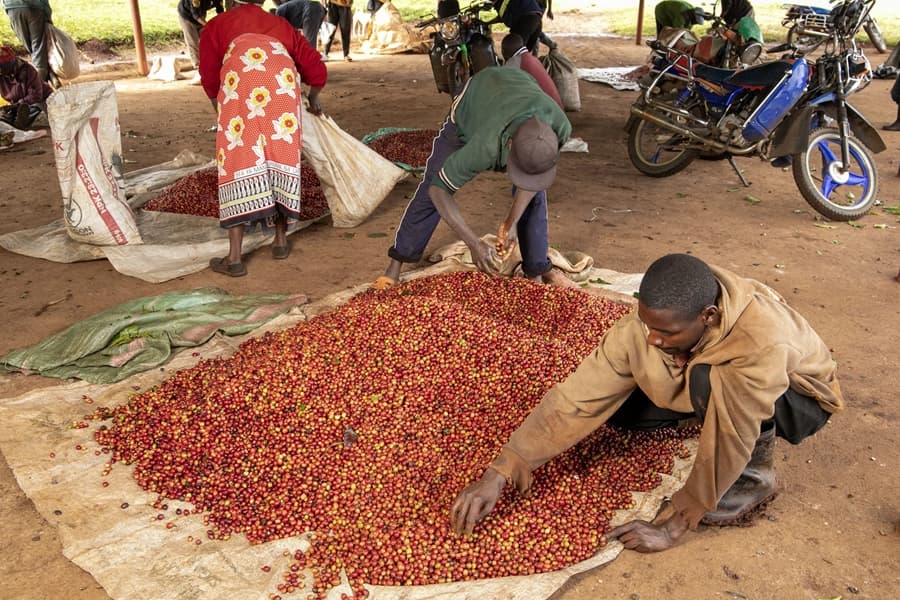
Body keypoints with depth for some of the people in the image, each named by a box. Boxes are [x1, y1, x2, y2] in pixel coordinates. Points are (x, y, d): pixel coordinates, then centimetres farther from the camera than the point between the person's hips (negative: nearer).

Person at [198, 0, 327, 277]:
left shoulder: (217, 25, 32)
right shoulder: (280, 24, 37)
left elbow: (209, 77, 23)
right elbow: (316, 69, 34)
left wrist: (221, 108, 42)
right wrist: (313, 98, 52)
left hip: (241, 76, -2)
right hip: (282, 78, 2)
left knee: (238, 158, -1)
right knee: (282, 154, 13)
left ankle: (234, 257, -4)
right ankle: (281, 239, 18)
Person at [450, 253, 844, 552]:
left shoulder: (760, 341, -42)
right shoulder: (646, 324, -28)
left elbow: (730, 442, -37)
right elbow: (580, 396, -29)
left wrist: (673, 528, -32)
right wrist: (497, 475, -32)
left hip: (800, 398, -5)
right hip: (711, 381, 5)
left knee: (711, 383, -37)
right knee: (620, 408, -13)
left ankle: (755, 474, -10)